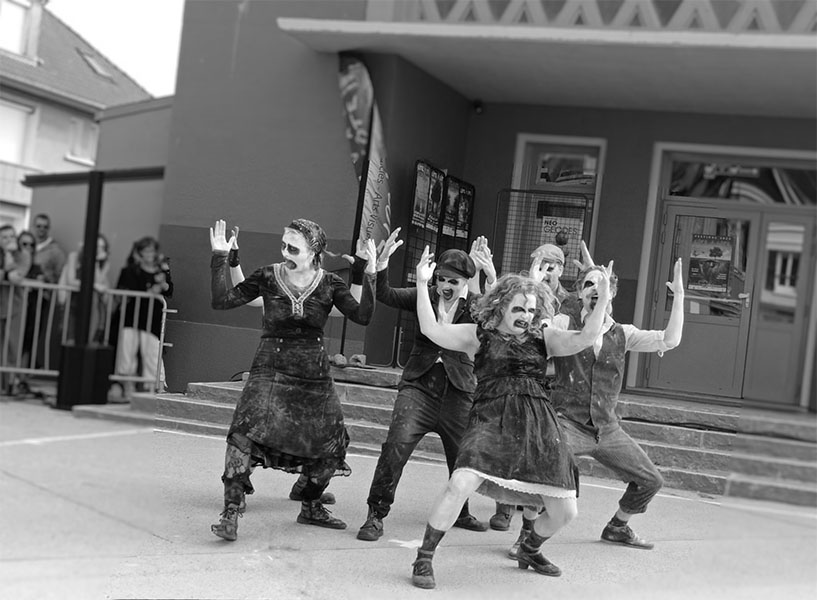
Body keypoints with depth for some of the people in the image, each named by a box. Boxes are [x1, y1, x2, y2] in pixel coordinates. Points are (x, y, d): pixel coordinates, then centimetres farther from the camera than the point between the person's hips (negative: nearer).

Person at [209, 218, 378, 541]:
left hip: (314, 375, 3)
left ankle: (311, 507, 32)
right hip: (270, 369, -2)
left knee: (331, 444, 7)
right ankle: (231, 512, -17)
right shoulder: (267, 277, -2)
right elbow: (222, 301, -4)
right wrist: (220, 258, -11)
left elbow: (362, 316, -10)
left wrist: (370, 277, -20)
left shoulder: (330, 284, 0)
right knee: (245, 431, -23)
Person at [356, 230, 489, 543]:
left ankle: (460, 513, 41)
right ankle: (376, 515, -3)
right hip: (419, 385, -1)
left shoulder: (475, 306, -1)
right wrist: (383, 264, -27)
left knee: (463, 456, 14)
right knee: (396, 445, -17)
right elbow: (386, 296, -10)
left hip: (457, 391, 1)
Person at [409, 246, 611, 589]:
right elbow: (432, 330, -5)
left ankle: (529, 551, 40)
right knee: (460, 485, -29)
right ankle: (423, 560, -10)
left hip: (538, 428, 4)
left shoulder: (543, 338, 14)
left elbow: (583, 340, 1)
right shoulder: (478, 335, 7)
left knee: (565, 513, 5)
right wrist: (422, 284, -9)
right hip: (491, 421, -4)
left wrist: (603, 301, -9)